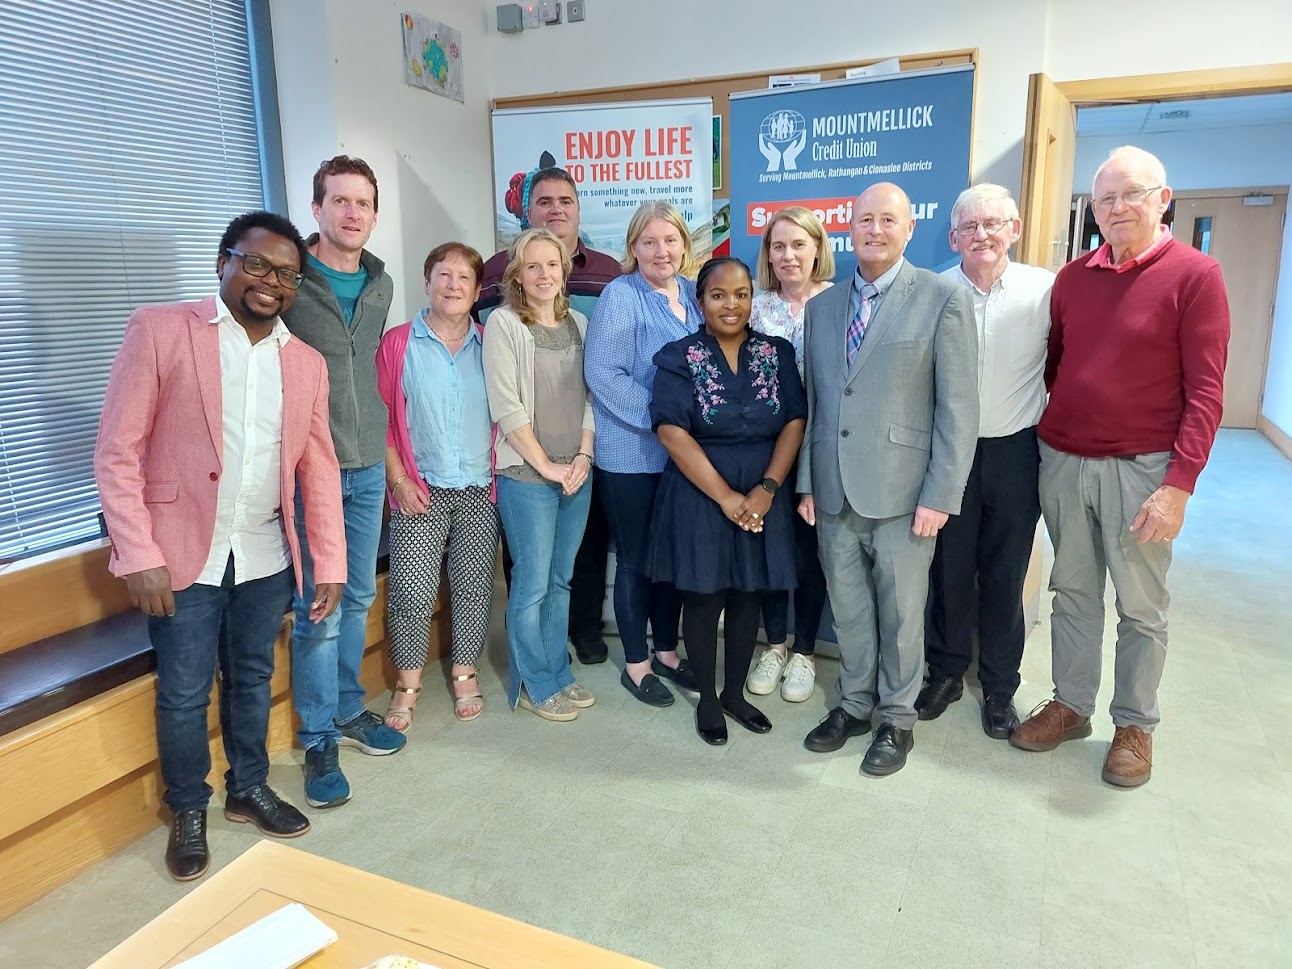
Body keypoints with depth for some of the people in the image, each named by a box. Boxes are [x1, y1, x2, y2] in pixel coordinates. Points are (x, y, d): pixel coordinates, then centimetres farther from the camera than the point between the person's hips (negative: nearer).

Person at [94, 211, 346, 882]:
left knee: (252, 679, 18)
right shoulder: (159, 329, -7)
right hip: (183, 556, -3)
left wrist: (330, 561, 3)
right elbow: (117, 451, -9)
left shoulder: (306, 363, 6)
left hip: (265, 557, 4)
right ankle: (188, 812, 32)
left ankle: (249, 789, 39)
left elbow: (318, 466, 7)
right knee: (183, 693, 9)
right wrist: (139, 555, -14)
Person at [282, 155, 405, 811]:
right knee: (320, 609, -1)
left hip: (369, 466, 6)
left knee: (358, 598, 15)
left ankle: (348, 710, 32)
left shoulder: (380, 285, 9)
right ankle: (319, 741, 14)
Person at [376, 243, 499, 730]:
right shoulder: (398, 343, 0)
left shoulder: (488, 346, 6)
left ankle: (465, 674, 26)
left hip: (479, 489, 2)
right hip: (421, 490, -2)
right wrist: (397, 479, -8)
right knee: (411, 591, -3)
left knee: (473, 586, 9)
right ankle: (407, 684, 16)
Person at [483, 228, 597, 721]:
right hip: (526, 475, -5)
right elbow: (506, 406, -12)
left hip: (576, 474, 5)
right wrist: (546, 465, -12)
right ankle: (534, 685, 17)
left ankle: (558, 675, 27)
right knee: (532, 584, 1)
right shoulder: (503, 323, -6)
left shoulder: (579, 324, 11)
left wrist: (583, 455, -3)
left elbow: (589, 396, 10)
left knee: (561, 580, 14)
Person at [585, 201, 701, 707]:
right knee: (636, 559, 5)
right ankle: (636, 664, 22)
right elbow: (601, 371, -19)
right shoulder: (620, 296, -11)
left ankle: (666, 651, 32)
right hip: (632, 453, -6)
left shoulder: (693, 294, 8)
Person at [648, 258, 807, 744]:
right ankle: (707, 699, 25)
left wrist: (767, 488, -13)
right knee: (703, 599, 7)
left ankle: (735, 692, 30)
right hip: (700, 497, -3)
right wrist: (725, 496, -17)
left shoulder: (777, 353, 4)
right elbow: (672, 432, -13)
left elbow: (795, 422, 0)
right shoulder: (679, 357, -5)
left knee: (748, 596, 12)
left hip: (762, 498, 3)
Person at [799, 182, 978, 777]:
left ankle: (897, 719, 28)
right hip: (834, 491, 4)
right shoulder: (821, 306, 11)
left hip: (902, 493, -4)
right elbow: (812, 402, 12)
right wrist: (806, 481, 8)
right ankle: (855, 704, 34)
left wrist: (940, 496, -12)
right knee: (848, 609, 15)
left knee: (901, 612, 9)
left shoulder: (943, 299, -4)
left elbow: (959, 408, -8)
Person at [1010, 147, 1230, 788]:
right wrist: (1040, 439, 5)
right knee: (1072, 592, 14)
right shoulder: (1072, 278, 7)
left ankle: (1134, 725, 24)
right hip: (1062, 462, 4)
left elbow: (1205, 390, -10)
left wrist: (1179, 486, -16)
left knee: (1141, 607, 7)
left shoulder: (1195, 275, -6)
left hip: (1140, 468, -4)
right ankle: (1070, 705, 28)